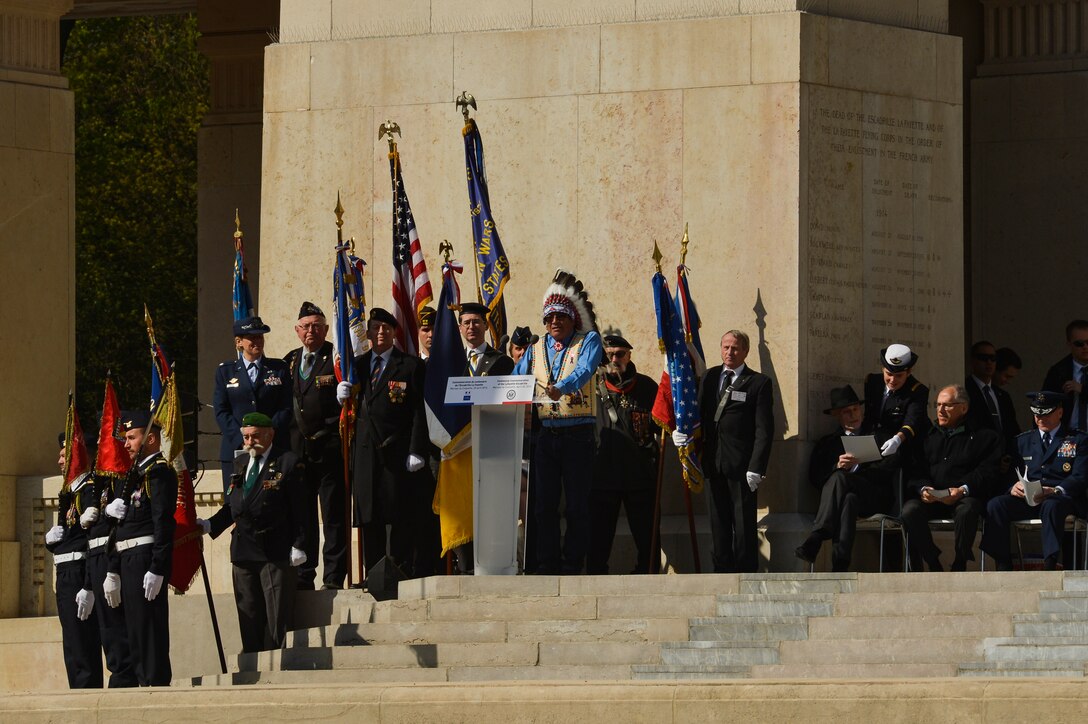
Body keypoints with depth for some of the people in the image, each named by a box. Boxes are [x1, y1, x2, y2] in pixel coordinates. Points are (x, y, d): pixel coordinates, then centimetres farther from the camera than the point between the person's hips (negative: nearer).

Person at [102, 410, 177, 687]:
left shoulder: (159, 472, -9)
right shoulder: (136, 474, 21)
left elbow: (164, 523, -17)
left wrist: (157, 570, -23)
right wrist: (113, 571, 20)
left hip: (146, 558, -10)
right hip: (129, 561, 10)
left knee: (149, 630, -11)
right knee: (136, 632, 10)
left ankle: (156, 683, -12)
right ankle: (144, 683, 13)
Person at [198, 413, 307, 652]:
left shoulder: (288, 464, -2)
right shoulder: (240, 465, 16)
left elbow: (299, 509, -6)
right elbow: (231, 507, 19)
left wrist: (298, 546, -12)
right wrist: (209, 525, 3)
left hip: (276, 552, -6)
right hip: (243, 551, 6)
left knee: (276, 615, -4)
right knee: (249, 616, 9)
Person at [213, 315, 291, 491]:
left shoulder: (279, 368, 12)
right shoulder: (225, 371, 13)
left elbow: (286, 409, 5)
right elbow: (221, 412, 5)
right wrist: (242, 441, -9)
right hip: (235, 449, 0)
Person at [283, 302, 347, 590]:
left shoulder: (338, 358, -3)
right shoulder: (290, 361, 14)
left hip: (330, 447, -5)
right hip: (298, 447, 5)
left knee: (334, 515, -3)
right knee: (301, 515, 7)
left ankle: (333, 577, -2)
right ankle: (303, 576, 11)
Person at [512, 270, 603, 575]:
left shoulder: (588, 341, 1)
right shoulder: (536, 349, 15)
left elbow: (584, 369, -18)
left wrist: (562, 387, -38)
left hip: (578, 433, -4)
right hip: (545, 433, 4)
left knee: (577, 505, -2)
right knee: (543, 505, 3)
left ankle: (572, 567, 3)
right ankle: (547, 568, 7)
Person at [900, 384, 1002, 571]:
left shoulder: (984, 436, 11)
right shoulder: (929, 436, 24)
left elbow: (988, 472, -1)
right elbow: (915, 470, 15)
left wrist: (963, 490, -16)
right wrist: (923, 488, -7)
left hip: (966, 497, -3)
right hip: (931, 499, 3)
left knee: (966, 510, -38)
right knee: (909, 510, -28)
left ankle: (960, 565, -23)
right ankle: (933, 564, -18)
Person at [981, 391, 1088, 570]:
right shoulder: (1023, 441, 22)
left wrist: (1054, 491, -22)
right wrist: (1014, 486, -11)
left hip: (1062, 498, -4)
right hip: (1026, 500, 4)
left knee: (1051, 506, -41)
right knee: (995, 505, -26)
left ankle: (1050, 565, -43)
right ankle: (1003, 565, -26)